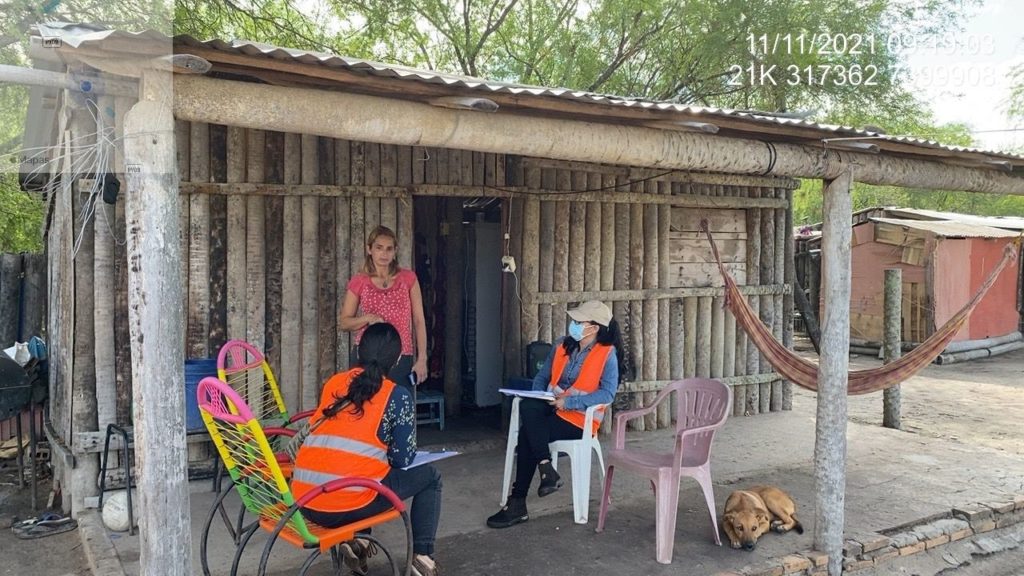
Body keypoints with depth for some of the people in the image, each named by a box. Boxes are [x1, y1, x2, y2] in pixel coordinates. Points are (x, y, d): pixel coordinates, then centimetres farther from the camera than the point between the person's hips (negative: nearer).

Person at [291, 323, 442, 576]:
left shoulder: (333, 383, 12)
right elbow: (403, 459, 1)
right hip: (349, 504, -5)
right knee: (430, 477, 18)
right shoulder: (398, 396, -1)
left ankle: (356, 540, 23)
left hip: (304, 500, 6)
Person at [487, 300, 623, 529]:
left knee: (527, 434, -26)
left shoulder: (607, 354, -6)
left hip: (580, 418, -5)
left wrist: (568, 402, -20)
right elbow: (541, 377, 17)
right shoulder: (562, 346, 11)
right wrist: (537, 396, -5)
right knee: (528, 406, -29)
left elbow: (607, 393, -15)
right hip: (552, 410, 5)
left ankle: (517, 504, -17)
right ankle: (546, 470, -25)